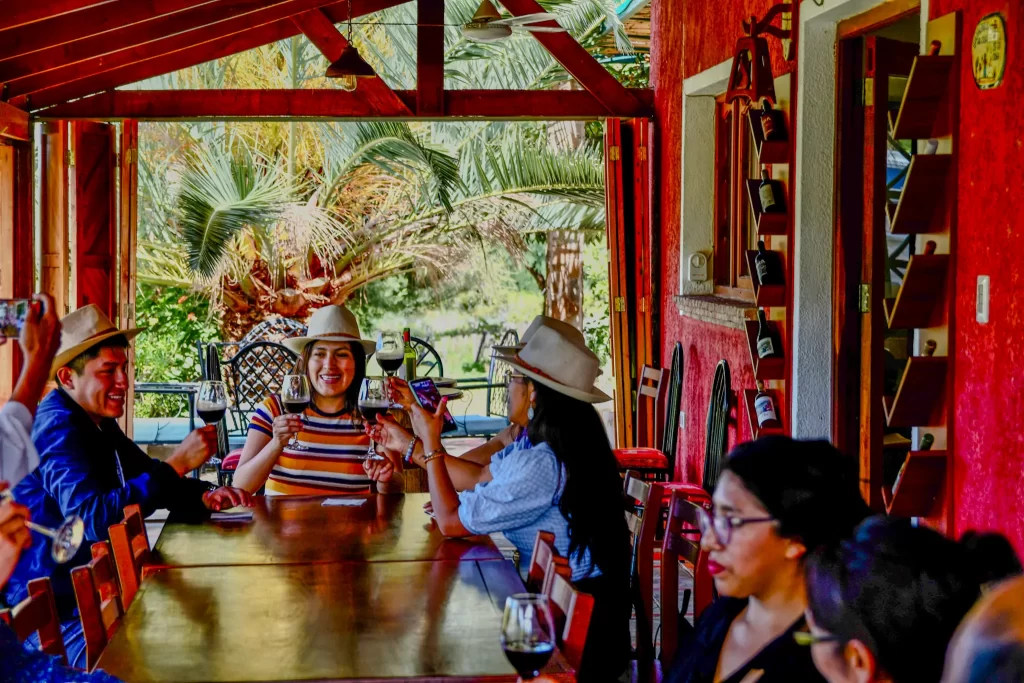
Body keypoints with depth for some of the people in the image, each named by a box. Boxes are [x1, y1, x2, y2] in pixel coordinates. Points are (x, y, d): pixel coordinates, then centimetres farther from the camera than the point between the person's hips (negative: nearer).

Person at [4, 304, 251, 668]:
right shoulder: (57, 426, -18)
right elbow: (95, 518, -30)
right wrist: (177, 463, -28)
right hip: (59, 613, -10)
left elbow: (153, 482, 18)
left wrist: (206, 497, -3)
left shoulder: (99, 424, 12)